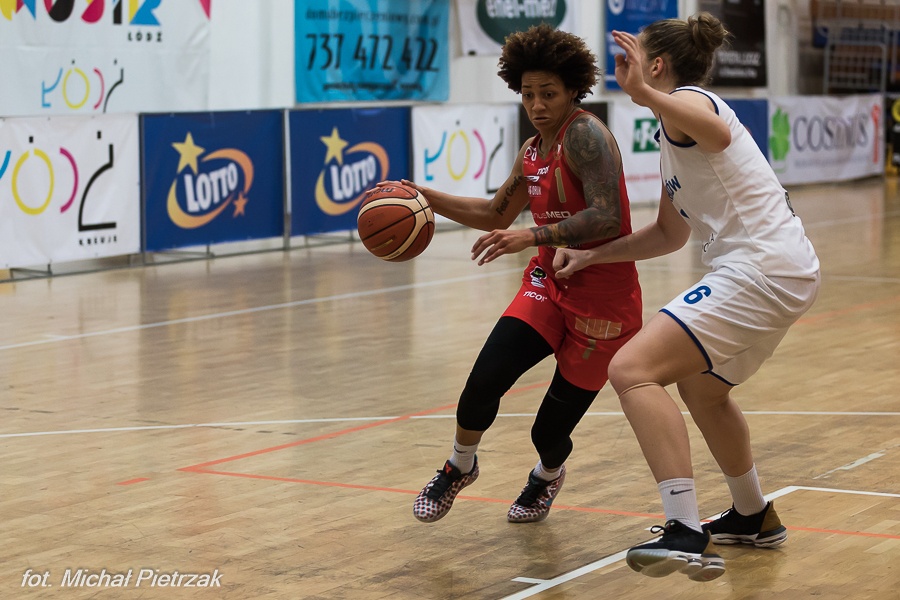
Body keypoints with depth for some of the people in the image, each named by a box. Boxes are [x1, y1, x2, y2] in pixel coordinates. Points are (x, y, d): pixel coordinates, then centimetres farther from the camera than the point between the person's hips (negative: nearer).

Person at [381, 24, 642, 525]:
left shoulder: (585, 135, -17)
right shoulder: (532, 153, 9)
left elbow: (606, 218, -28)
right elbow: (497, 215, 25)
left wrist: (533, 235, -35)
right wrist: (424, 196, 16)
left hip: (603, 303, -6)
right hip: (550, 283, 6)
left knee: (550, 431, 1)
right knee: (485, 380, -16)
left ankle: (548, 475, 40)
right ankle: (460, 467, 14)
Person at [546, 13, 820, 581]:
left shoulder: (686, 100, -8)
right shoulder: (674, 134, 23)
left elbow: (718, 134, -35)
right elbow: (670, 233, 28)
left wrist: (645, 93, -44)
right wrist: (591, 256, 22)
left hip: (759, 271, -11)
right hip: (786, 270, 11)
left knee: (633, 369, -20)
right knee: (701, 387, 32)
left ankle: (688, 535, -28)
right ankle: (755, 518, 46)